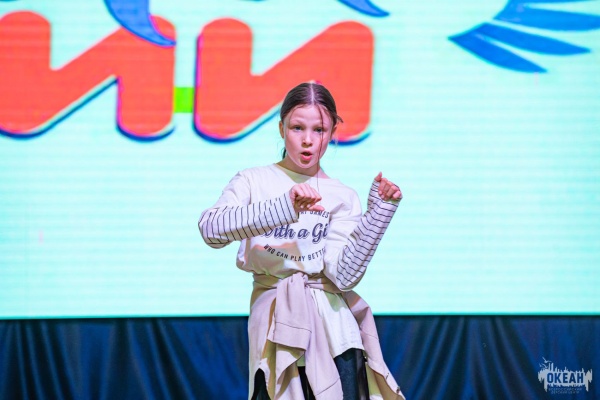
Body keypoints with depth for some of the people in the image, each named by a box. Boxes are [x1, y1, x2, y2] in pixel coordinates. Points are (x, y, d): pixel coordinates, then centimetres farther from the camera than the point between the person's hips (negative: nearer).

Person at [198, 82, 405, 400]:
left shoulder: (342, 197, 7)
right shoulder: (255, 181, 4)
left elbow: (344, 276, -7)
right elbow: (211, 228, -17)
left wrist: (379, 213, -15)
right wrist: (284, 208, -27)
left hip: (333, 325, 1)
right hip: (276, 325, -1)